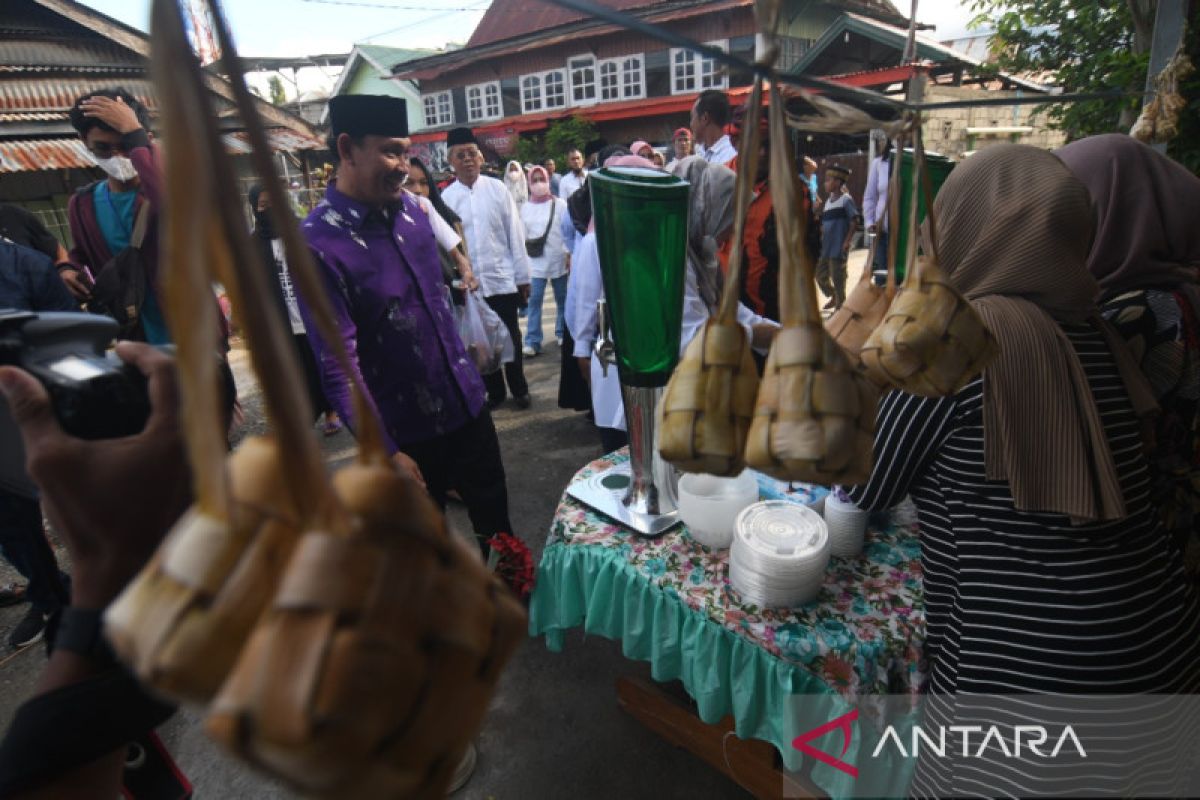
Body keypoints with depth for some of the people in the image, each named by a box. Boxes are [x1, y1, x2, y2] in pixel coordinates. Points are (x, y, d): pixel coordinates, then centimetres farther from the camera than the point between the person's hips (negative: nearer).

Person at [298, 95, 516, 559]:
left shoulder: (409, 207, 1)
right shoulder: (317, 244, -18)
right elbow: (337, 364, -19)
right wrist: (385, 452, -19)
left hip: (467, 404, 6)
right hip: (407, 430, -5)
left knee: (496, 525, 21)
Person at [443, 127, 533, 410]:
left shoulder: (497, 189, 0)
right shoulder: (446, 197, 1)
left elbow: (515, 234, 1)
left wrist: (523, 277, -1)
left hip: (503, 278, -1)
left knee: (511, 337, 10)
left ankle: (519, 389, 26)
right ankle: (494, 392, 27)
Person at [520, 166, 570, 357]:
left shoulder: (560, 204, -1)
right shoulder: (526, 208, 7)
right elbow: (522, 234, 11)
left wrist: (569, 253, -8)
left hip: (558, 259, -1)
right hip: (535, 261, 1)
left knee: (562, 299, 10)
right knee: (534, 300, -4)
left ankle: (562, 333, 27)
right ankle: (532, 341, -3)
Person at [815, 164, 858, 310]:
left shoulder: (846, 200, -9)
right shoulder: (828, 201, 13)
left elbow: (854, 223, -12)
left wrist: (847, 242, -17)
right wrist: (820, 239, 11)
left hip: (838, 248, -8)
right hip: (825, 248, 8)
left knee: (838, 278, 0)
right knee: (820, 275, 13)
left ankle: (840, 306, 14)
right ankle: (833, 297, 34)